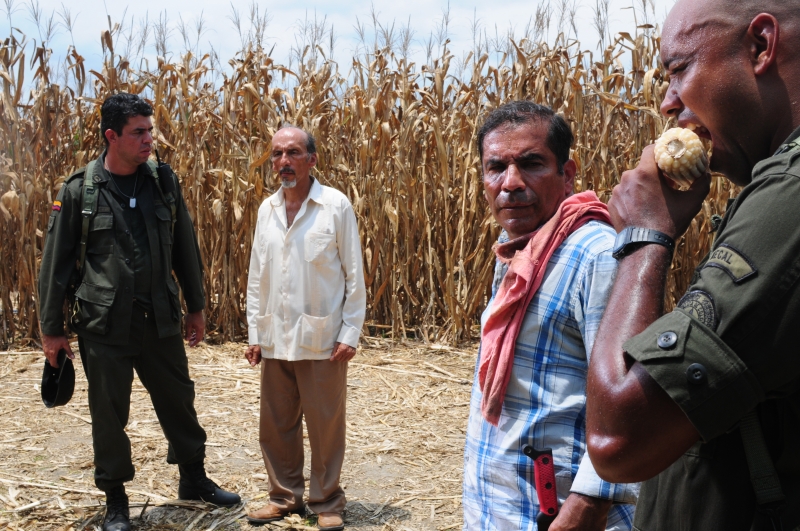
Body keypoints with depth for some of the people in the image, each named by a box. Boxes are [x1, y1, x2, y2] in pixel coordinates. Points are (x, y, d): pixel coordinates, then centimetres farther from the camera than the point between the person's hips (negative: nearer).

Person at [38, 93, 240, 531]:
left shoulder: (164, 183, 1)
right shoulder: (79, 190, -8)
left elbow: (185, 249, 10)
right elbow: (56, 261, -2)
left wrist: (195, 306, 13)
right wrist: (51, 328, -1)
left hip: (160, 320, 3)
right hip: (104, 325, -3)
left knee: (178, 400, 14)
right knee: (109, 413, 8)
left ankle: (193, 478, 35)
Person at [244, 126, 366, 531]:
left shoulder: (336, 205, -6)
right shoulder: (267, 209, 7)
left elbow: (354, 276, -4)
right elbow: (256, 278, 12)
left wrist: (350, 334, -7)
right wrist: (254, 333, 9)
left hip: (321, 339, -4)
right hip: (275, 340, 4)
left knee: (326, 427, 5)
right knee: (276, 425, 12)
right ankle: (284, 495, 30)